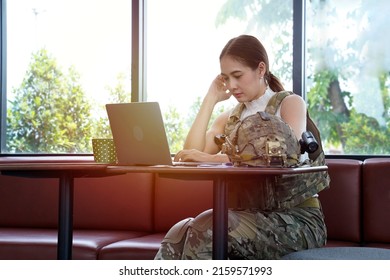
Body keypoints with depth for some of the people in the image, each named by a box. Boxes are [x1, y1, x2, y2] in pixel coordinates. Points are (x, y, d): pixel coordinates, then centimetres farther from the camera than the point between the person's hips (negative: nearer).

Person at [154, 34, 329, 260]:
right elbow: (190, 156, 1)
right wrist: (211, 99, 5)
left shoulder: (290, 104, 2)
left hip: (296, 217, -5)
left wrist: (214, 158, -29)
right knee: (179, 233, -27)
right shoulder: (230, 118, 19)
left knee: (208, 228, -32)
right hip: (251, 213, 5)